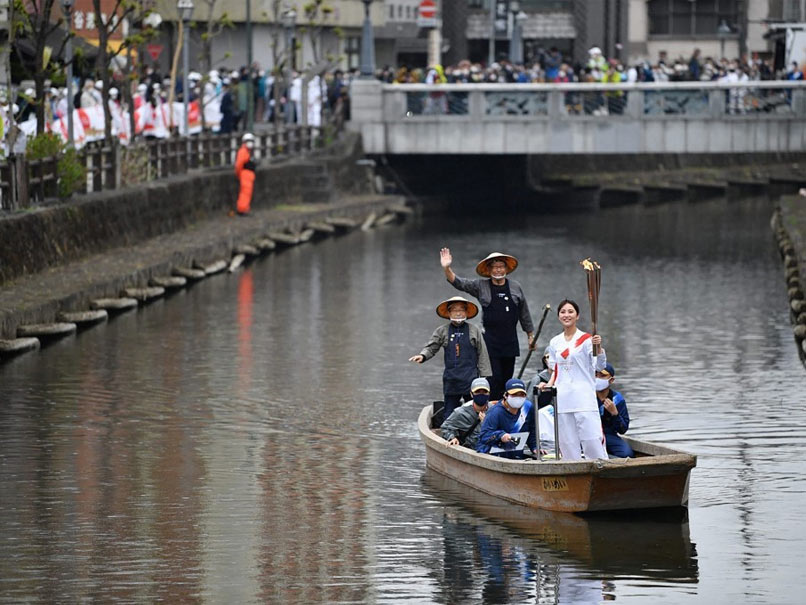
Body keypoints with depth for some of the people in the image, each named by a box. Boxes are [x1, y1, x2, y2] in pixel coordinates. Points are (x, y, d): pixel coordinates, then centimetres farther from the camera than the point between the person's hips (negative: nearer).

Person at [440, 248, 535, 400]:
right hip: (490, 340, -3)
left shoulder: (515, 287, 9)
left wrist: (530, 335, 17)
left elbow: (524, 313, 15)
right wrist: (447, 268, -23)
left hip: (510, 341, 3)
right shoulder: (481, 286, 2)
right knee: (494, 378, -10)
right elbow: (459, 283, -6)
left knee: (507, 378, 8)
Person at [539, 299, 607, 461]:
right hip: (562, 398, 5)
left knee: (592, 439, -12)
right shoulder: (555, 343, 13)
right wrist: (549, 384, 5)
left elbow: (599, 367, -9)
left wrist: (598, 347, -25)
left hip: (584, 397, -5)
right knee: (567, 442, 4)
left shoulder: (586, 339, -2)